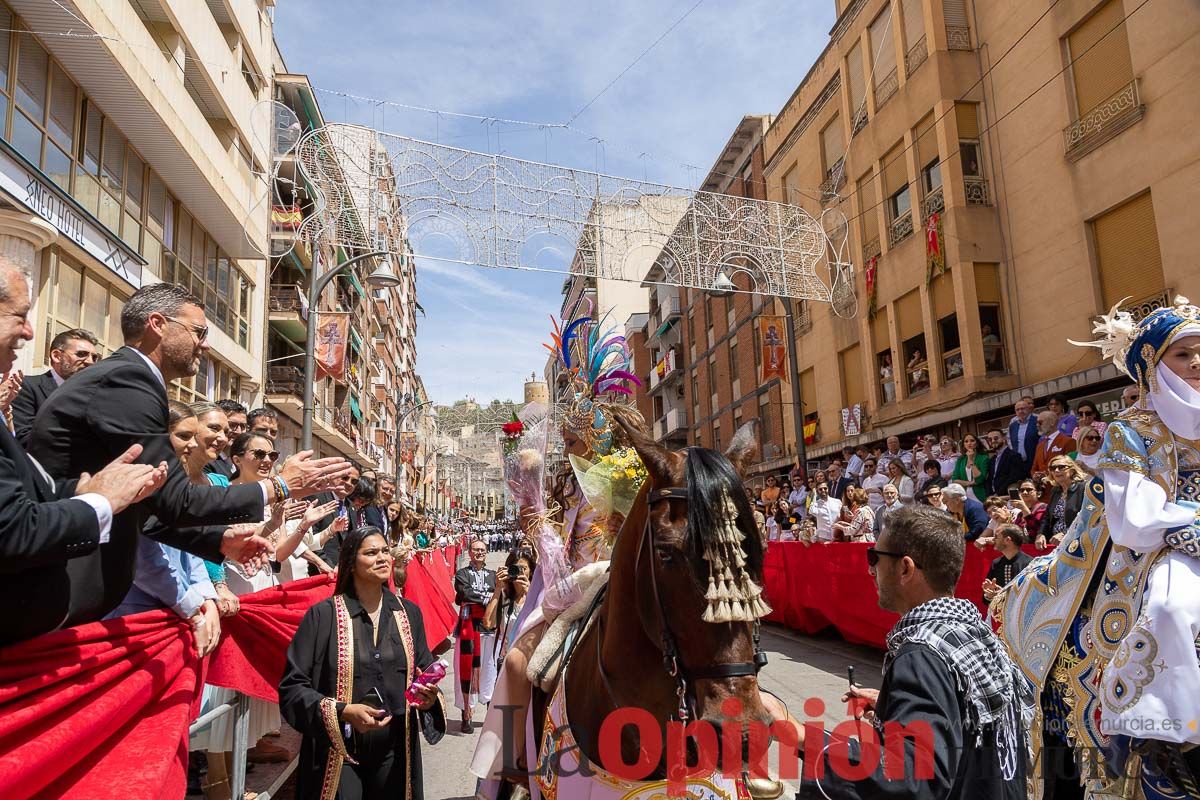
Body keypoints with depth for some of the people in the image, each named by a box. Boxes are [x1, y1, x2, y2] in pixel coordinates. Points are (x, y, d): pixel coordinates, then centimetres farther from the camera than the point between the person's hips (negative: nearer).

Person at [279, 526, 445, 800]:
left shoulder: (409, 613, 2)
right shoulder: (323, 615, -10)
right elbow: (291, 687, -10)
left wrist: (429, 698, -11)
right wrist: (343, 711, -22)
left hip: (394, 753, 4)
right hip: (338, 756, -3)